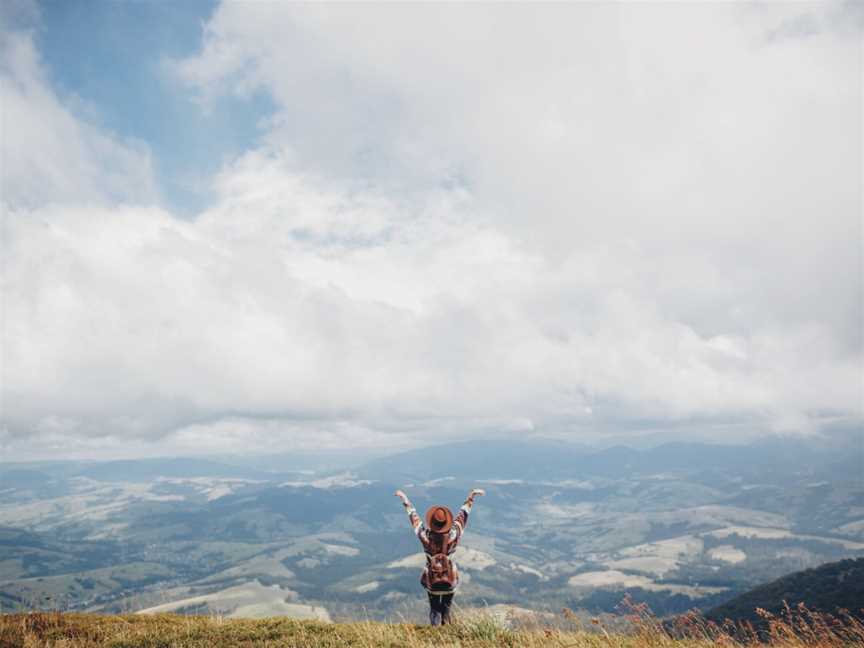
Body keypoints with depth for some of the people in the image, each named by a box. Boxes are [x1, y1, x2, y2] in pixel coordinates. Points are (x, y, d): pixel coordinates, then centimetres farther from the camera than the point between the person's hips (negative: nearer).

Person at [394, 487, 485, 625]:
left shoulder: (425, 536, -25)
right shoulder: (453, 535, -24)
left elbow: (414, 517, -12)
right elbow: (463, 514, -15)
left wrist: (405, 500, 0)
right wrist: (471, 497, -5)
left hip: (432, 580, 0)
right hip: (450, 579, 1)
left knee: (434, 609, 18)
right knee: (446, 609, 23)